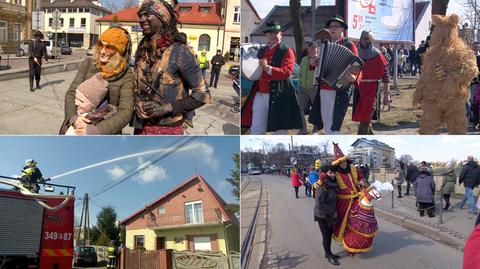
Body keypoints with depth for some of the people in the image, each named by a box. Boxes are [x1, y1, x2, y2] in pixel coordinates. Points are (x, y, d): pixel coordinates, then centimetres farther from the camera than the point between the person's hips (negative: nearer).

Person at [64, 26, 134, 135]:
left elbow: (126, 112, -14)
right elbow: (71, 93, -1)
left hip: (107, 132, -2)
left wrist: (97, 130, -24)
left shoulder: (126, 75, -7)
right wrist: (73, 117, -19)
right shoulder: (88, 64, 1)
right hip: (78, 129, 2)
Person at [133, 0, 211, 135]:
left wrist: (165, 108, -19)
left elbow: (202, 94, -13)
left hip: (169, 130, -5)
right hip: (141, 127, 5)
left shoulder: (180, 51, -13)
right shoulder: (141, 51, 5)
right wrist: (138, 102, -4)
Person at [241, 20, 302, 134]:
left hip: (278, 95, -5)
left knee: (280, 129, 3)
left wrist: (268, 68, -23)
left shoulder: (287, 51, -1)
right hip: (260, 95, 5)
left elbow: (287, 72, -14)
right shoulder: (261, 51, 17)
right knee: (256, 130, 4)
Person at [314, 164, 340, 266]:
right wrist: (332, 212, -19)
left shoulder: (333, 185, 2)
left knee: (330, 234, 17)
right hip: (322, 216, -7)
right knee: (326, 235, 5)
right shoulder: (322, 187, -24)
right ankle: (329, 256, 19)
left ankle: (328, 253, 33)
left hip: (330, 215, 7)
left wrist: (334, 212, 8)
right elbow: (320, 204, -26)